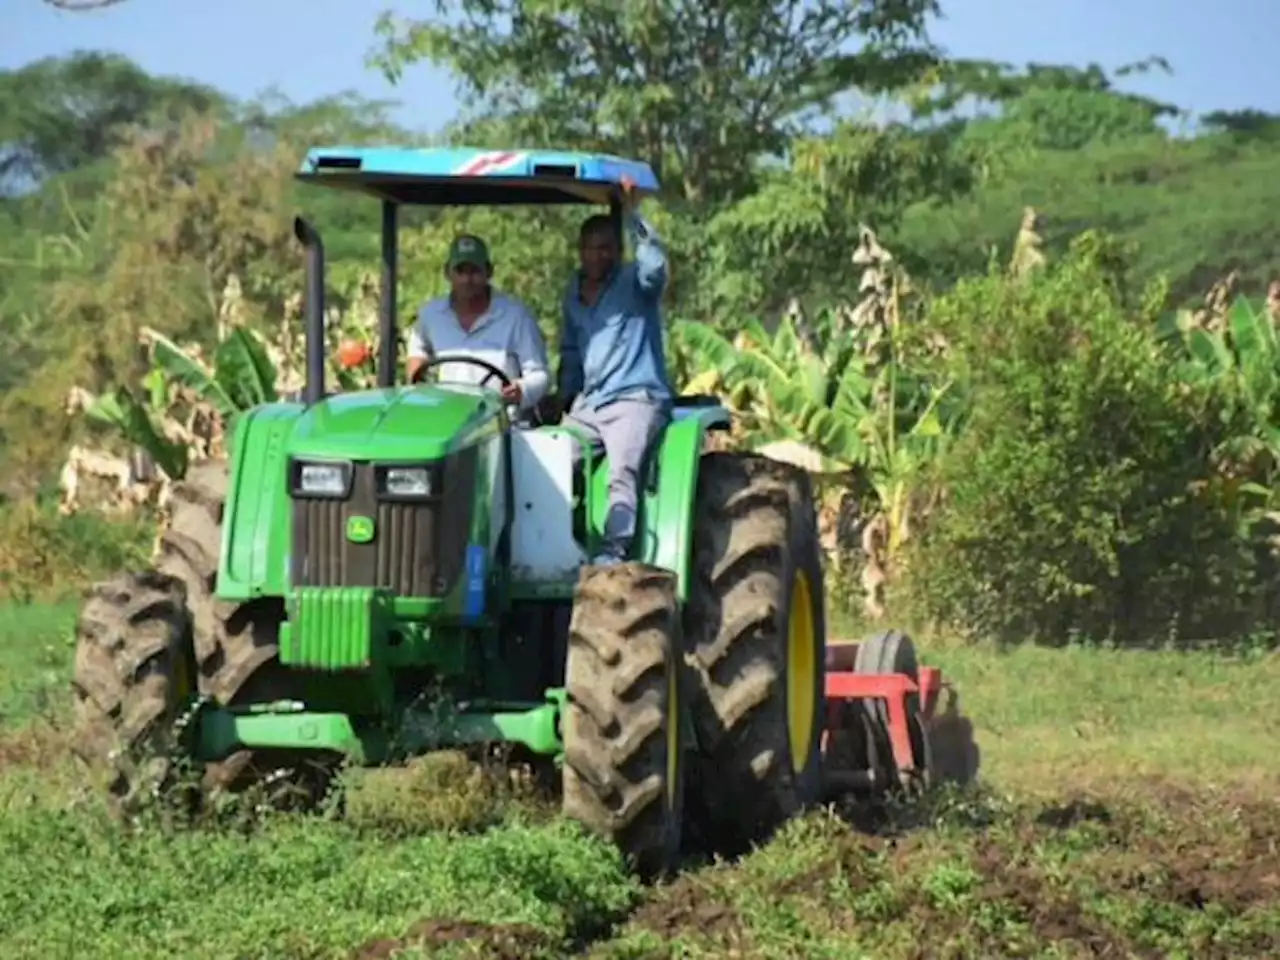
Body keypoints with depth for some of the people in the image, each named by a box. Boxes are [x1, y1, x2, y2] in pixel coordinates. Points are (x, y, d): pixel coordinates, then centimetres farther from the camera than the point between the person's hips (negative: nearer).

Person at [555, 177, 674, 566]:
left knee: (623, 469, -29)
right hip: (587, 403, 7)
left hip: (636, 399, -7)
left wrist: (631, 214, -27)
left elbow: (655, 266, -25)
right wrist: (565, 396, 18)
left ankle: (615, 549, -42)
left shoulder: (634, 283, -1)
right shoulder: (573, 293, 18)